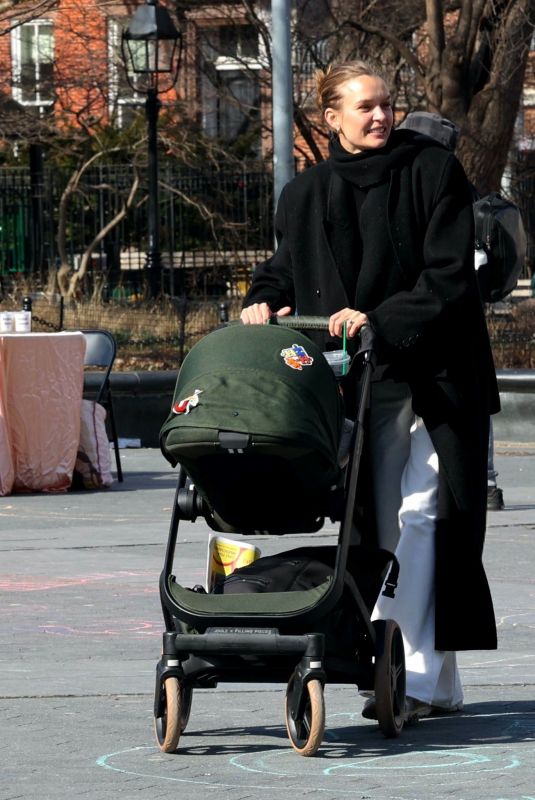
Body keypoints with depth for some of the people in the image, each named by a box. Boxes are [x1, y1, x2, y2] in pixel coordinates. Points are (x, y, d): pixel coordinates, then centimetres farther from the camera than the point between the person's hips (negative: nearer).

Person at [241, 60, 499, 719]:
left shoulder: (433, 171, -3)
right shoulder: (306, 195, 9)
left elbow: (449, 276, -9)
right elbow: (287, 269, 18)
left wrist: (381, 320, -20)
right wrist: (264, 300, -4)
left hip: (436, 374, -4)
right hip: (361, 384, 4)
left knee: (423, 517, -11)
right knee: (380, 525, 1)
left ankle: (421, 678, -12)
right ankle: (435, 682, 6)